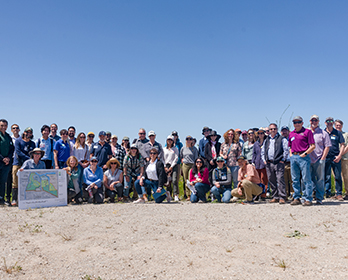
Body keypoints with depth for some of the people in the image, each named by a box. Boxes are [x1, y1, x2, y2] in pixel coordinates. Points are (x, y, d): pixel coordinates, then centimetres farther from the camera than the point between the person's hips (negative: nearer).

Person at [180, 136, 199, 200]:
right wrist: (182, 160, 10)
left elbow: (196, 158, 3)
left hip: (192, 165, -3)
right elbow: (180, 156, 23)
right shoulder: (183, 148, 10)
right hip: (185, 165, 3)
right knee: (186, 181, 2)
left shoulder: (194, 149, 4)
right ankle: (188, 195, 6)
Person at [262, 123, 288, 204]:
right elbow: (263, 151, 23)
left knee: (280, 179, -11)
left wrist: (283, 160, -7)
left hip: (278, 163, -5)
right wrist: (264, 160, 12)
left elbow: (286, 150, -3)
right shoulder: (266, 140, 20)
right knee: (271, 180, 6)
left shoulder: (282, 139, 4)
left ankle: (282, 197, -8)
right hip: (269, 163, 5)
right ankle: (275, 197, 14)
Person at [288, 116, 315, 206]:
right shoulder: (291, 134, 17)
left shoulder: (307, 132, 0)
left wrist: (305, 153, -11)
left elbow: (313, 146, -4)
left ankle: (308, 199, 0)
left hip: (303, 157, -6)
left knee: (306, 179, -4)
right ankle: (296, 198, 16)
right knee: (295, 179, 9)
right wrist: (291, 154, 11)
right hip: (293, 157, 6)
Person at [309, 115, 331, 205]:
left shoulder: (323, 133, 5)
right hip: (308, 160, 2)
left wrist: (322, 159, -7)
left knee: (320, 180, 1)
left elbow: (327, 147, 2)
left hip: (319, 160, -2)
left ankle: (319, 198, 7)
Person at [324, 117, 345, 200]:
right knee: (327, 177, 3)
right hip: (326, 158, 0)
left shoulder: (338, 133, 8)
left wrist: (339, 155, -4)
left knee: (338, 176, -1)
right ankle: (328, 192, 12)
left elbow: (342, 145, 7)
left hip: (336, 158, 0)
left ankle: (339, 194, 5)